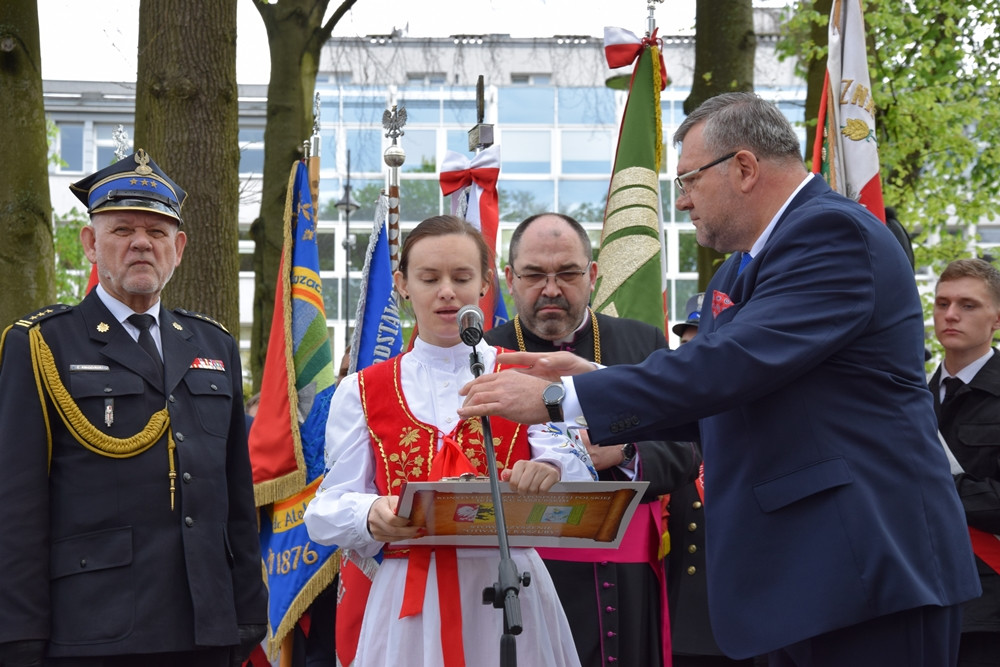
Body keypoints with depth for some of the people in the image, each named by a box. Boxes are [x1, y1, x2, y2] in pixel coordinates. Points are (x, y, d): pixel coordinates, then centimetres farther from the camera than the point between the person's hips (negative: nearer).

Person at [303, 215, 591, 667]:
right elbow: (330, 508, 1)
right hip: (408, 597, 1)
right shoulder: (362, 392, 9)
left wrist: (549, 472, -34)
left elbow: (577, 473, -10)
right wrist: (372, 517, -23)